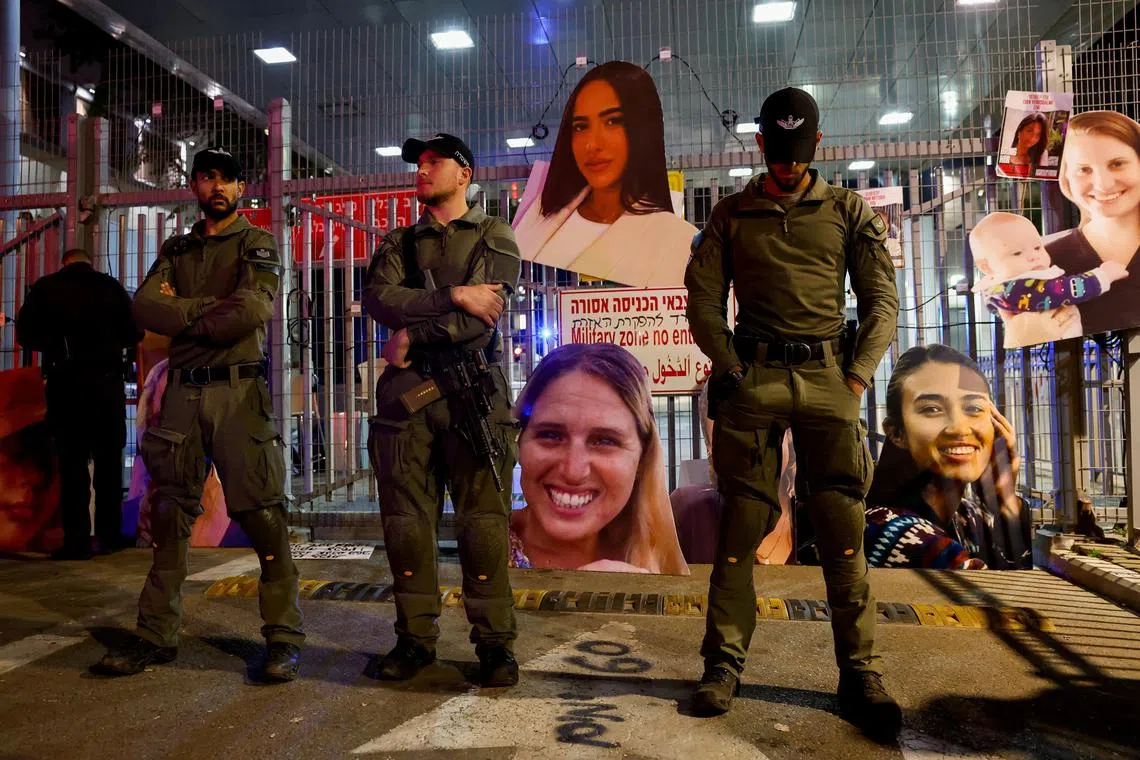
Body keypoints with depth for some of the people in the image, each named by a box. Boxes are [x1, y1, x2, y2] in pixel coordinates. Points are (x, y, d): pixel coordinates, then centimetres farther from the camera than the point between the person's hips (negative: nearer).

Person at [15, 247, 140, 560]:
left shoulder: (44, 287, 2)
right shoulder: (110, 286, 2)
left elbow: (26, 333, 2)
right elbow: (134, 333, 3)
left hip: (64, 383, 0)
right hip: (106, 381, 0)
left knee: (72, 462, 3)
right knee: (108, 460, 8)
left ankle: (77, 540, 2)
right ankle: (109, 535, 10)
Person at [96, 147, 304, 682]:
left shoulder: (257, 245, 6)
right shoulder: (176, 250, 20)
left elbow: (254, 309, -12)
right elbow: (145, 307, 2)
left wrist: (183, 316, -3)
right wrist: (211, 307, -10)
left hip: (238, 390, -5)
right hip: (182, 391, 5)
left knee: (260, 513, -7)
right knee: (169, 513, 7)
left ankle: (283, 637, 0)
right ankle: (157, 635, 18)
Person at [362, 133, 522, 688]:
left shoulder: (495, 239, 10)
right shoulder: (398, 244, 19)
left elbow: (485, 313, -7)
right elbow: (378, 299, -2)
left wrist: (413, 335, -5)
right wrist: (451, 296, -12)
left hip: (472, 391, -3)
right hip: (406, 392, 4)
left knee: (482, 520, -4)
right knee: (406, 519, 4)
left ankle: (495, 642, 6)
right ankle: (416, 637, 16)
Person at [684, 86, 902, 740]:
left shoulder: (849, 211, 13)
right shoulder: (732, 215, 12)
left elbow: (882, 300, 9)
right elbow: (704, 299, 8)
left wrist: (858, 377, -2)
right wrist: (731, 368, -3)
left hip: (827, 375, 1)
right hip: (754, 377, 0)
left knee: (843, 527, -2)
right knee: (741, 524, -1)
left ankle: (860, 676, 7)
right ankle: (724, 665, 7)